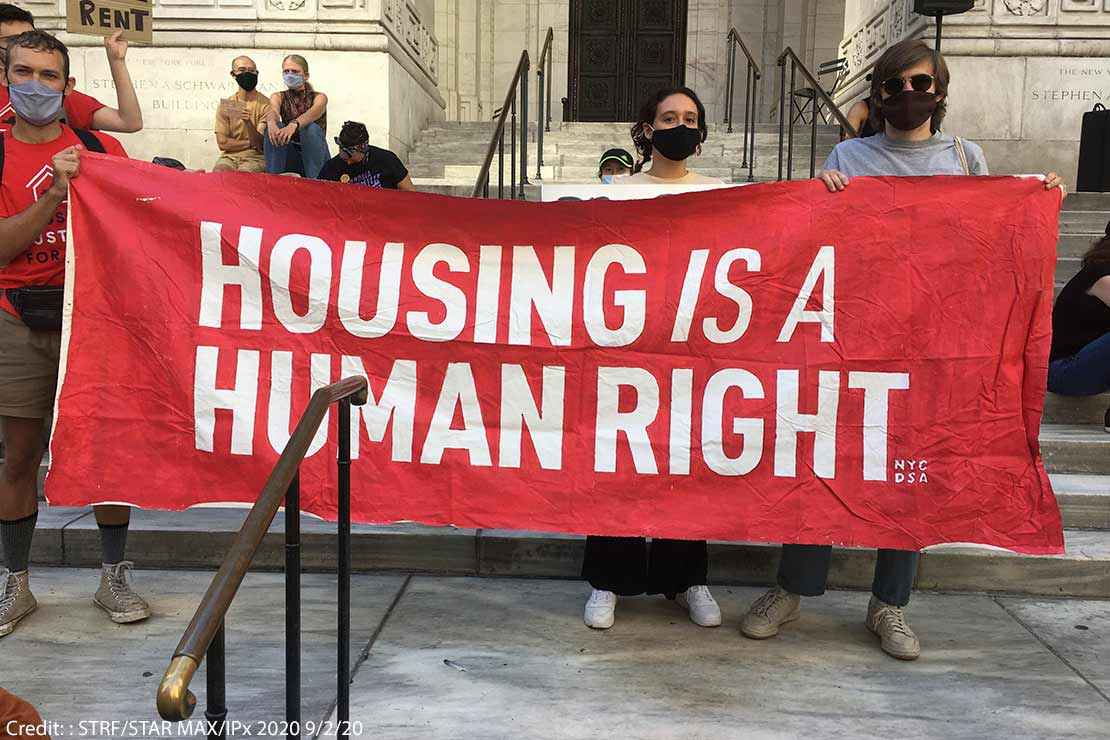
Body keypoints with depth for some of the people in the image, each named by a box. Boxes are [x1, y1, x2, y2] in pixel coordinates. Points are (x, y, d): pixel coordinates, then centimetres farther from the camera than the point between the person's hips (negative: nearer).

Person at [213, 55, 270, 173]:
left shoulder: (265, 104, -1)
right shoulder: (225, 104, 8)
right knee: (218, 172, -30)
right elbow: (222, 143, 1)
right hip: (229, 156, 2)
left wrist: (249, 123, -27)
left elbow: (259, 144, -10)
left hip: (255, 158, -2)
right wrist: (251, 143, -5)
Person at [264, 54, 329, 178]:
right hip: (290, 157, 2)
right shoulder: (279, 97, 7)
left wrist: (294, 125, -48)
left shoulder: (319, 97, -1)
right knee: (274, 126, -22)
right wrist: (271, 123, -44)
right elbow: (273, 111, -17)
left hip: (315, 158, -2)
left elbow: (314, 112, -26)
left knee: (311, 128, -29)